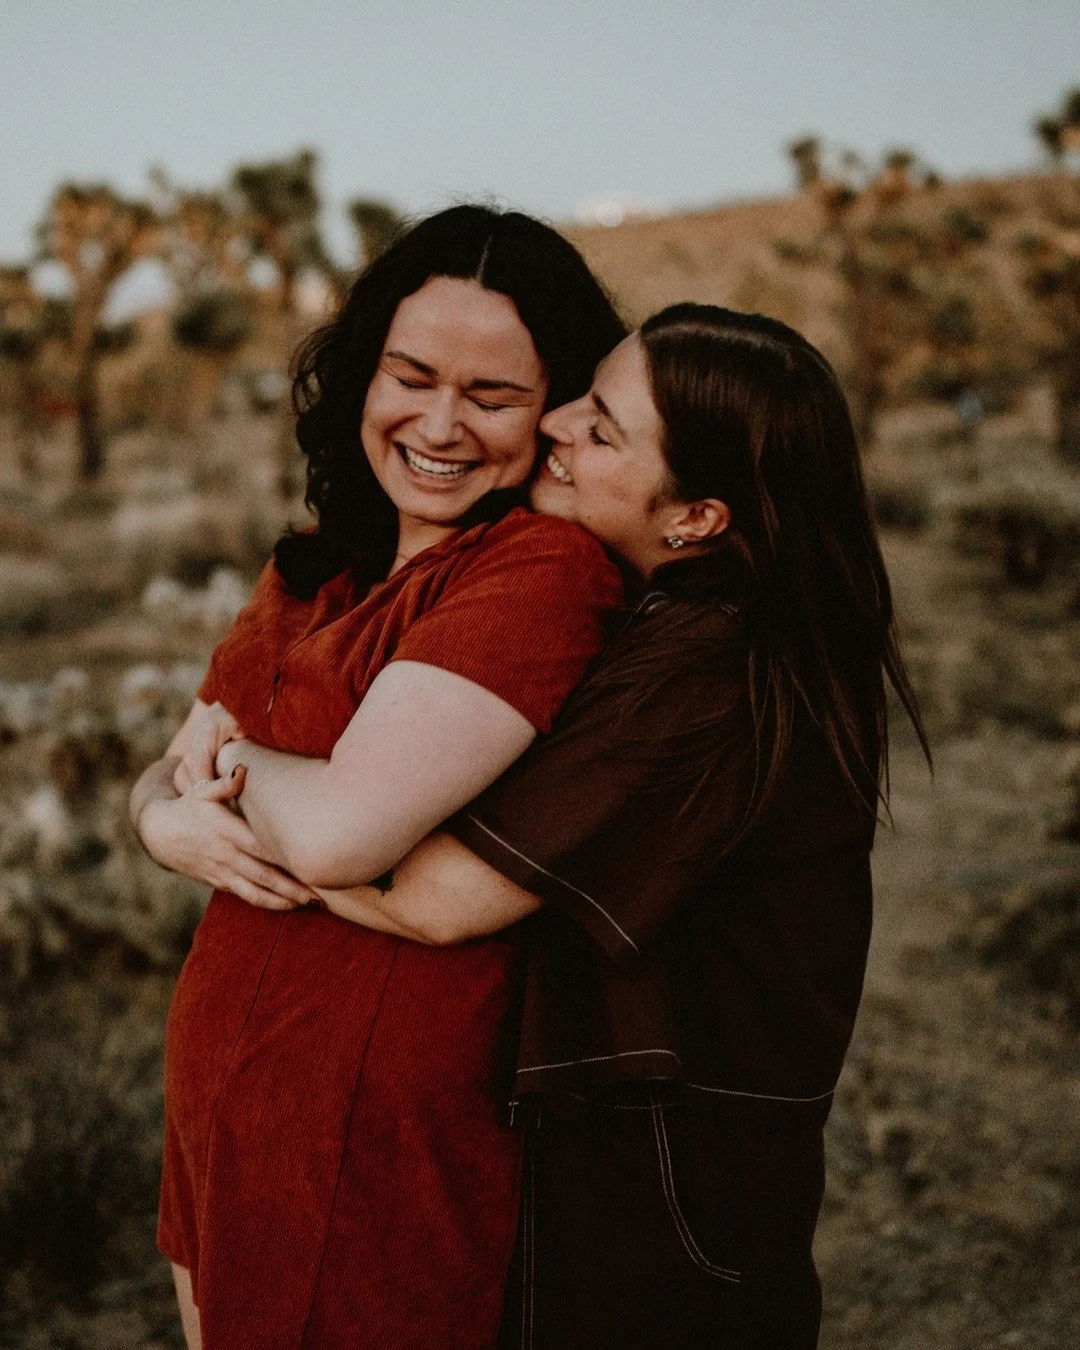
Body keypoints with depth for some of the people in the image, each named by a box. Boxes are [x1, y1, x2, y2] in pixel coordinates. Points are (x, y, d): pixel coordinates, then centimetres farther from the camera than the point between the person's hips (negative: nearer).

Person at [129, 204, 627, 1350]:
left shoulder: (543, 570, -20)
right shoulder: (311, 578, 8)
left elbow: (337, 831, -28)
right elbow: (165, 776, 11)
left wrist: (226, 764, -7)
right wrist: (171, 821, -13)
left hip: (383, 1165, -8)